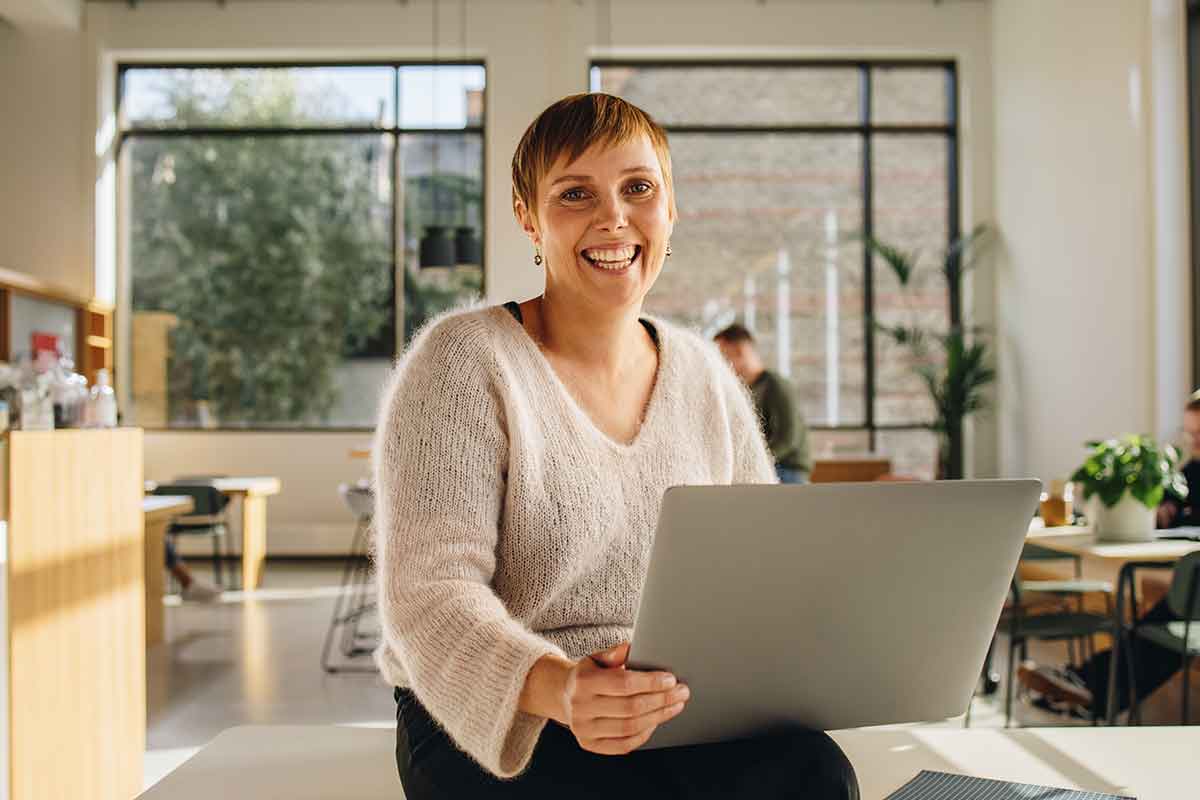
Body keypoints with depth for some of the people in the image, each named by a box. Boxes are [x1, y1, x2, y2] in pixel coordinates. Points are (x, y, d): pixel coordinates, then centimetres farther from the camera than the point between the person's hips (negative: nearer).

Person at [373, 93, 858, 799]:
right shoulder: (463, 362, -7)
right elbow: (431, 594, -16)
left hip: (683, 719, 5)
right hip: (491, 731, -5)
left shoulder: (705, 375, 10)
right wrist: (554, 688, -35)